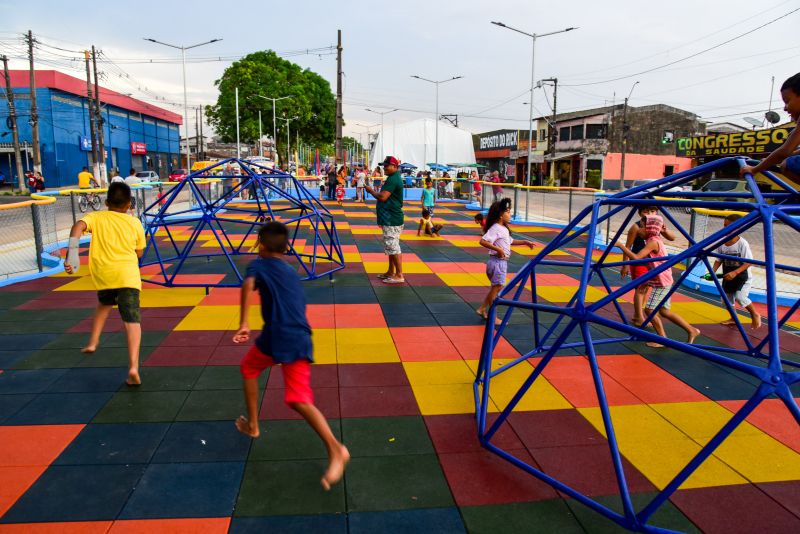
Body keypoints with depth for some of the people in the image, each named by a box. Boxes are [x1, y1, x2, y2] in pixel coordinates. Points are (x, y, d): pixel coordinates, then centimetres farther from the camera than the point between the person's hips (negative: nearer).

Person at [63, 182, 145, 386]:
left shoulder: (96, 217, 10)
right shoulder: (135, 222, 12)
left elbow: (79, 226, -12)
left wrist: (71, 252, -17)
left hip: (103, 273, 2)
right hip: (128, 275, -1)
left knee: (104, 304, 35)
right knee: (132, 321, -7)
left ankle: (93, 342, 35)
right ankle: (133, 367, -19)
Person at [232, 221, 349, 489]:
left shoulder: (259, 264, 8)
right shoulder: (292, 272, 26)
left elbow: (248, 285, -15)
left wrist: (243, 324, -15)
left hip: (277, 336, -4)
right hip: (301, 339, 5)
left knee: (248, 369, 28)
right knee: (300, 400, -1)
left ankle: (252, 425, 37)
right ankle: (334, 449, -19)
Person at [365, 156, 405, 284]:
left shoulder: (393, 179, -17)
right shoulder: (394, 178, 16)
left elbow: (383, 197, -25)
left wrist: (371, 191, -9)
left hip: (392, 220, -11)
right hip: (390, 219, 11)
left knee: (393, 247, -7)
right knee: (391, 246, 16)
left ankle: (399, 275, -3)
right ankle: (391, 272, 25)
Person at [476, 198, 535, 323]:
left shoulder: (504, 229, 12)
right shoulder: (495, 228, -18)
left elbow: (510, 241, 29)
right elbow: (483, 241, -29)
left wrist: (524, 242, 24)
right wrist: (497, 249, -31)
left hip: (502, 262, 10)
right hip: (497, 262, -10)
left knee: (496, 287, 18)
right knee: (496, 288, -1)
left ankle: (482, 309, 28)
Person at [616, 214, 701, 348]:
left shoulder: (653, 242, -20)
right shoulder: (656, 240, 10)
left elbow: (636, 258, -29)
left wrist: (620, 245, -24)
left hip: (661, 283, -10)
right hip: (664, 281, 10)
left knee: (649, 309, -4)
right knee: (664, 311, 16)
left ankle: (663, 339, 4)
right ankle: (691, 330, 25)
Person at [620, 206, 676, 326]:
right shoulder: (636, 227, -15)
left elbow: (672, 238, 0)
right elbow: (628, 246, -12)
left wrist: (665, 231, -22)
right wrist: (625, 265, -13)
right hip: (638, 262, -6)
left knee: (646, 289, 12)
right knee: (640, 289, -5)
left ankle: (636, 316, 23)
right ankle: (639, 318, 2)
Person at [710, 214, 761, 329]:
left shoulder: (742, 243, -21)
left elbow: (748, 262, -21)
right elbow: (718, 260, 1)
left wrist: (735, 272, -31)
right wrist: (713, 272, -15)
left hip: (742, 275, -6)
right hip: (728, 276, 6)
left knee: (740, 296, -20)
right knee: (727, 298, 14)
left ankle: (755, 315, 7)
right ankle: (733, 319, 38)